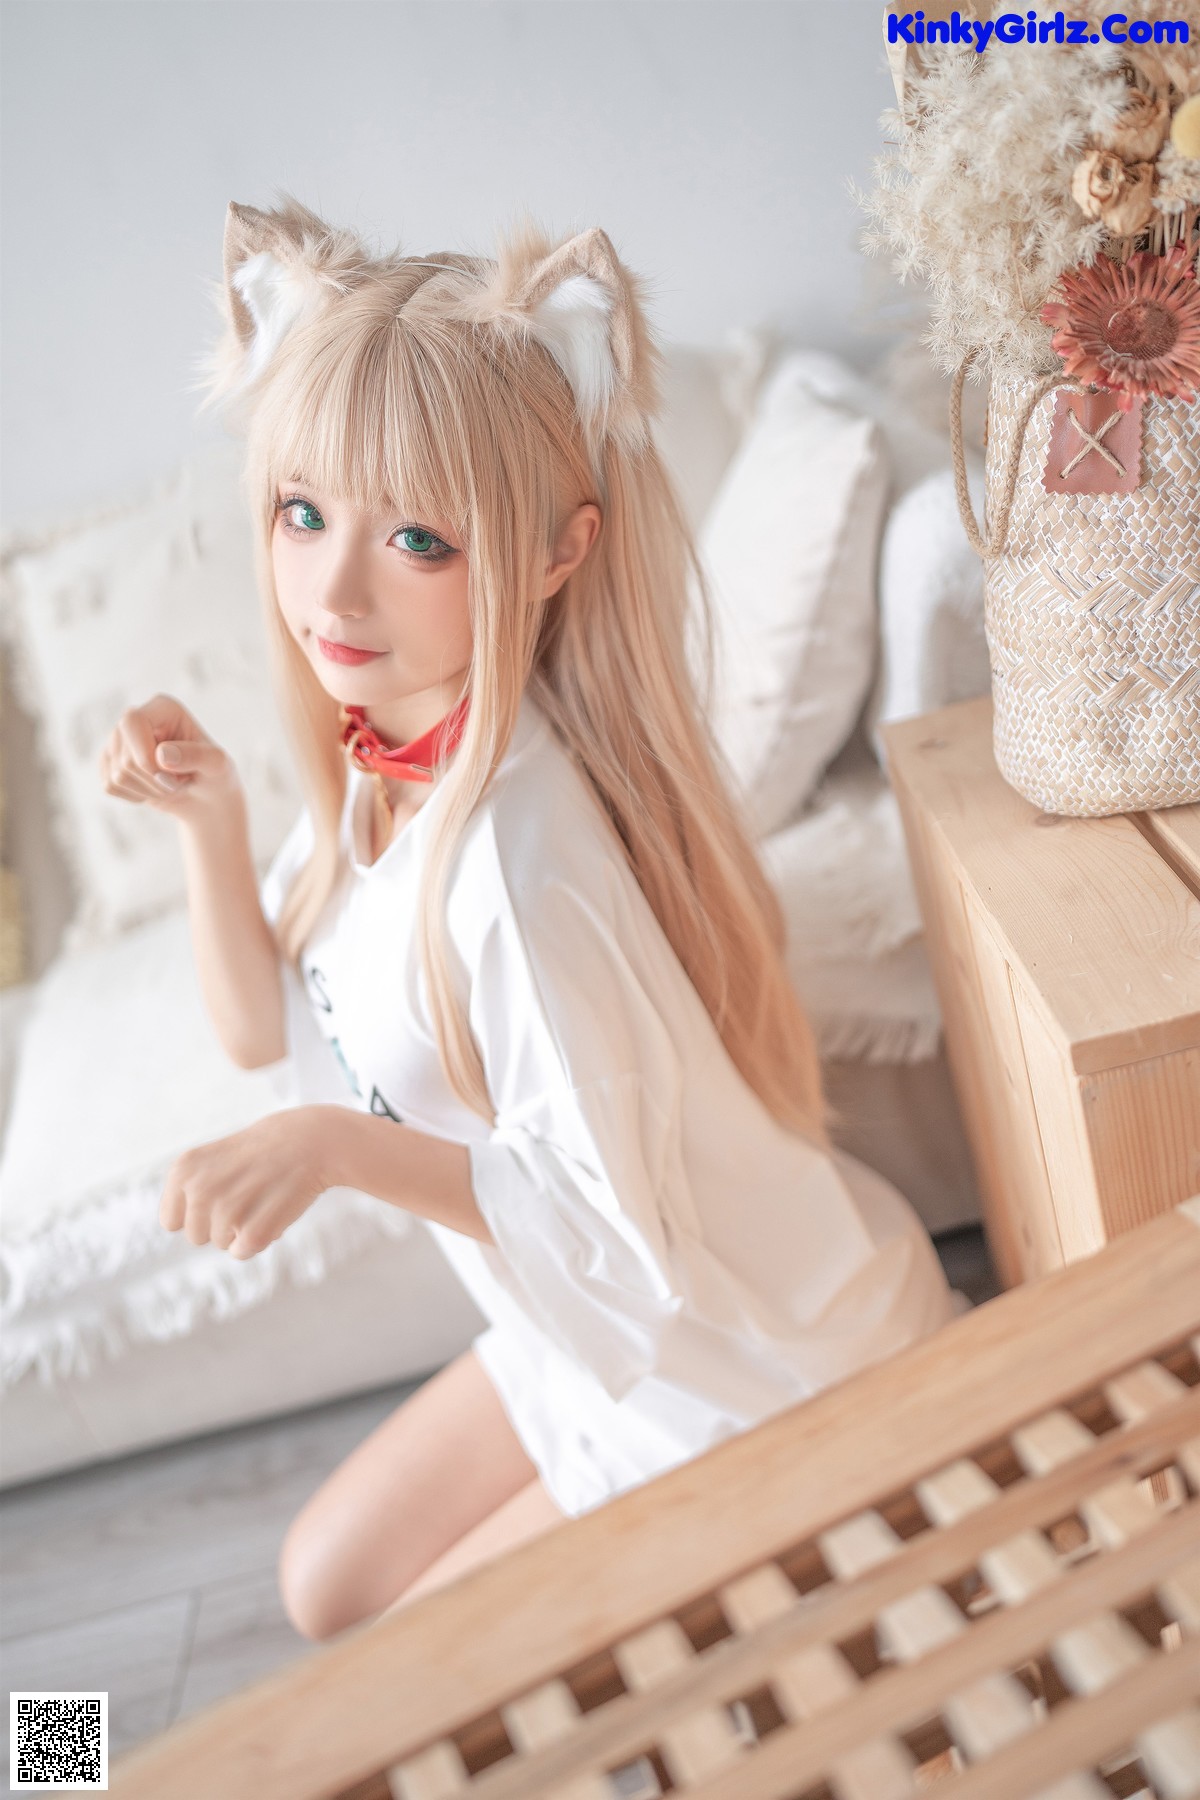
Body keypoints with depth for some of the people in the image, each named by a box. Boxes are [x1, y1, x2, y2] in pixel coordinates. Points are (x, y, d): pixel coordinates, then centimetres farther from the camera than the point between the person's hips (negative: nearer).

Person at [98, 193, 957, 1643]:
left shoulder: (511, 843, -34)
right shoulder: (381, 751, -8)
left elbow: (617, 1219, -25)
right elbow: (263, 1027, 2)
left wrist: (342, 1146, -31)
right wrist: (206, 823, -12)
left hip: (765, 1364, -8)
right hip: (614, 1328, 8)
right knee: (329, 1585, 20)